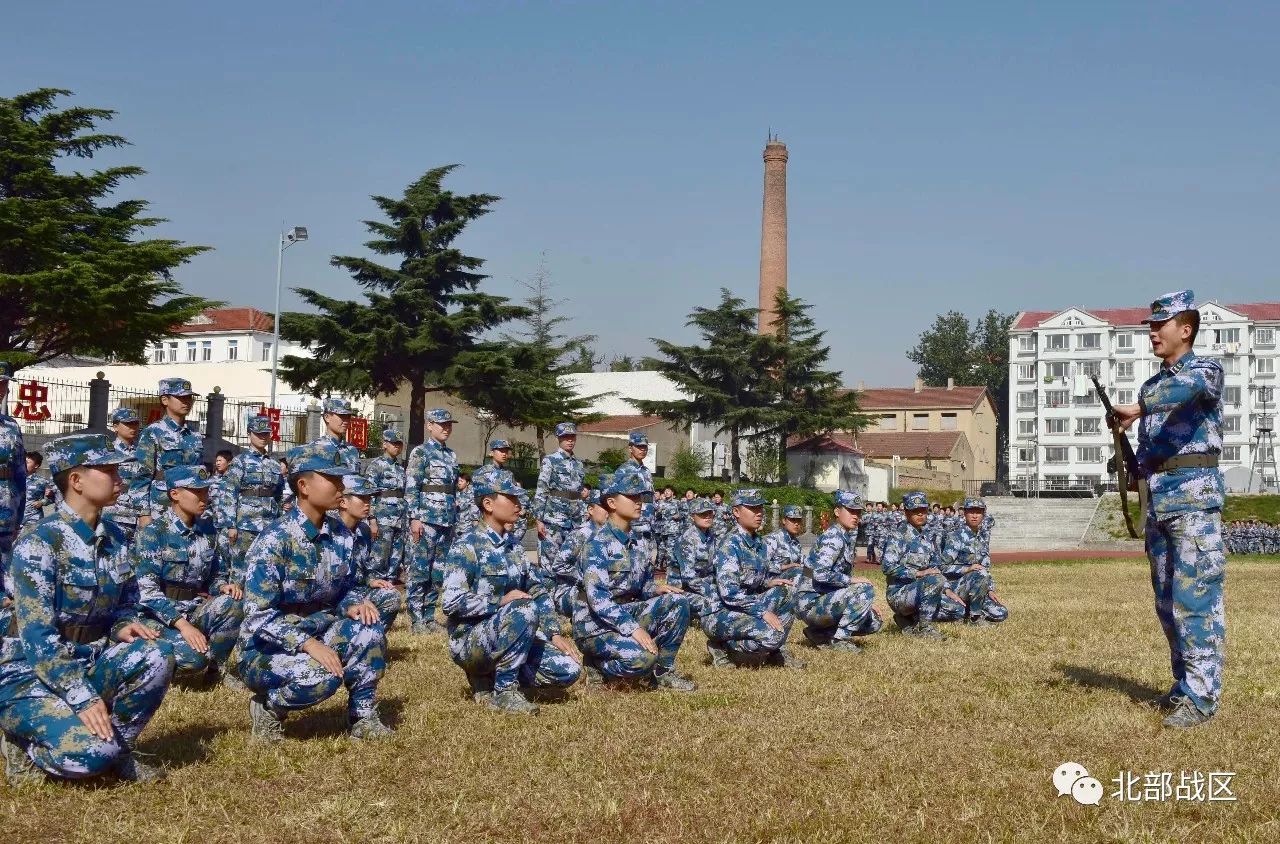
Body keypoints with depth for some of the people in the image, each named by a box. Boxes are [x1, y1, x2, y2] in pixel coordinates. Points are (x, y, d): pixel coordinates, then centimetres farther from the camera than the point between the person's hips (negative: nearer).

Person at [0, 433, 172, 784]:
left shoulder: (114, 537, 5)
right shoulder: (38, 542, -19)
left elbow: (125, 603, 15)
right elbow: (37, 635, -23)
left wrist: (124, 626, -11)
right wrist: (82, 698, -28)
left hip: (88, 662, 7)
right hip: (30, 673, -6)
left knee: (156, 656, -22)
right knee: (92, 753, -29)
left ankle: (116, 746, -3)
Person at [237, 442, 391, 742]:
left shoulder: (339, 534, 0)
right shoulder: (273, 541, -22)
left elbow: (347, 587, 11)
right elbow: (259, 616, -24)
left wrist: (355, 604, -14)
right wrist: (309, 644, -34)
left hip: (316, 637, 6)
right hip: (266, 648, -6)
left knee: (369, 626, -19)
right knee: (322, 675, -33)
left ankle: (362, 716, -3)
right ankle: (268, 706, -2)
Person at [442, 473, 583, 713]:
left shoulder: (512, 548, 12)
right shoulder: (467, 546, -12)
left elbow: (539, 593, 14)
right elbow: (452, 602, -21)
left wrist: (555, 635, 2)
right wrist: (501, 601, -20)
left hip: (504, 639, 8)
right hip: (470, 641, -8)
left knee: (569, 669, -6)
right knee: (526, 608, -32)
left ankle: (488, 677, 7)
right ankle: (504, 691, -20)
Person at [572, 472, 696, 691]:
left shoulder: (635, 540, 9)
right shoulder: (600, 543, -18)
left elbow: (639, 586, 18)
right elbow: (597, 598, -26)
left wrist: (657, 588, -6)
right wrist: (634, 628, -31)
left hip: (625, 614, 8)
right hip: (596, 624, -8)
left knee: (677, 601, -7)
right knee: (642, 657, -32)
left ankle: (663, 670, 2)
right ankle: (598, 666, -1)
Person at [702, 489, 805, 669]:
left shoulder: (759, 543, 10)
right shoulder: (730, 545, -18)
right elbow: (728, 592, -25)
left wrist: (769, 582, 0)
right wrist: (763, 612, -24)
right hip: (719, 612, -9)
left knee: (787, 592, -2)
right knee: (772, 634, -27)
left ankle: (777, 650, 6)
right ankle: (721, 646, -6)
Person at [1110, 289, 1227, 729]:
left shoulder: (1206, 369, -3)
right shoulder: (1152, 387, 19)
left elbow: (1189, 386, -28)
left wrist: (1138, 408, -36)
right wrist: (1134, 470, 4)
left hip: (1194, 497, -8)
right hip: (1158, 501, 8)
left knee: (1194, 596, -11)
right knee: (1167, 599, 11)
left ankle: (1202, 696, -9)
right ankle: (1184, 684, 20)